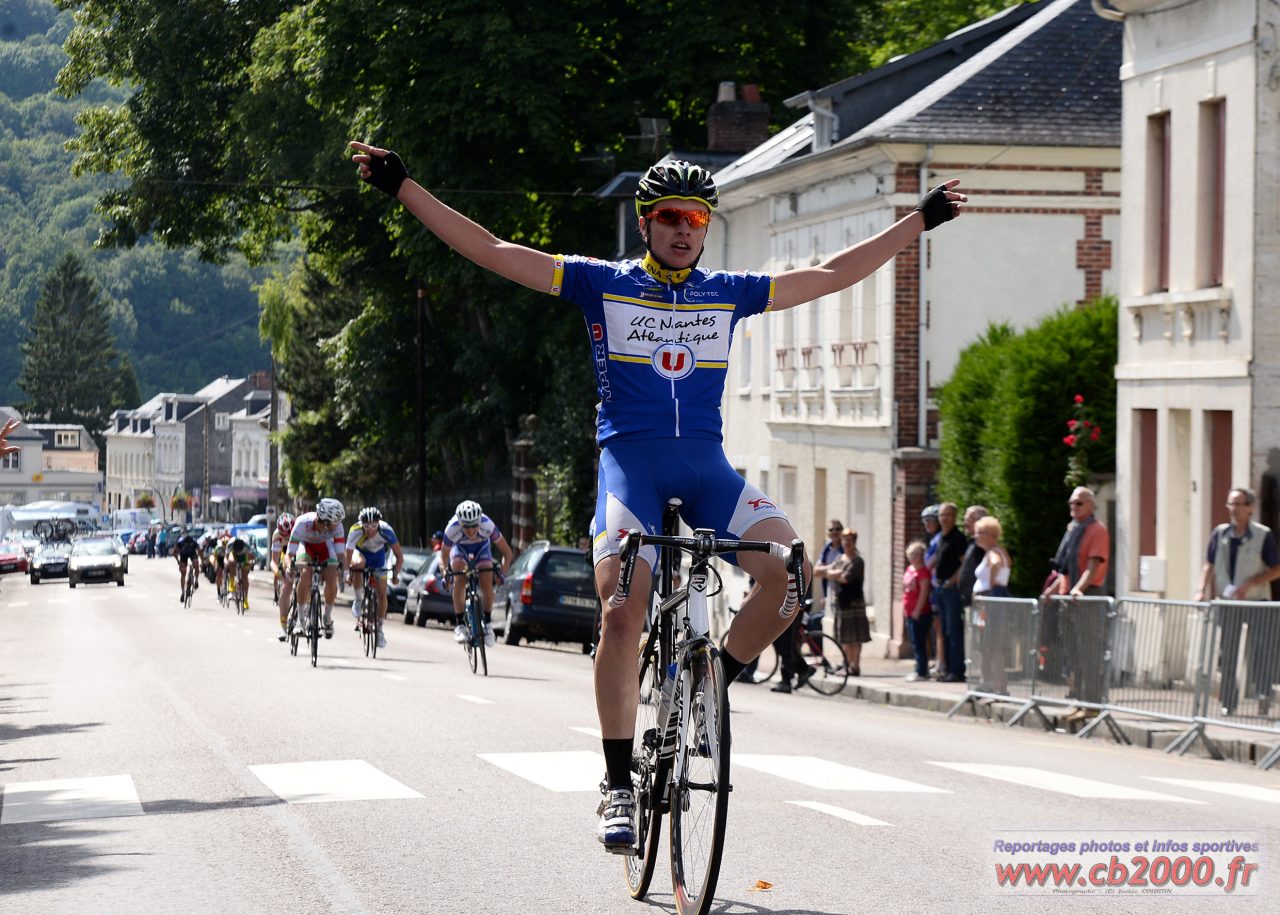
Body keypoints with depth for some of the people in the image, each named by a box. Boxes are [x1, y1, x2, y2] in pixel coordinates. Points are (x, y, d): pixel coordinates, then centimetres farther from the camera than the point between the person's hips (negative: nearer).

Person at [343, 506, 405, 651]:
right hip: (360, 551, -1)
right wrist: (346, 573, -45)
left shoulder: (386, 531, -34)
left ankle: (380, 629, 12)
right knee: (358, 563, -39)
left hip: (378, 554, 1)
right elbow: (347, 555, -33)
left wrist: (396, 574, -37)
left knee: (382, 594, -5)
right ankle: (358, 601, -18)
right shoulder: (355, 532, -36)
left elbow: (399, 556, -27)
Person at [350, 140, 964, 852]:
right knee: (623, 611, -22)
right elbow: (493, 252, 2)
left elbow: (832, 276, 19)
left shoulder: (729, 293, 13)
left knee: (791, 571, -21)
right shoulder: (603, 284, 5)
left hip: (706, 465, 3)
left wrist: (920, 221, 19)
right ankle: (620, 785, -13)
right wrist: (404, 188, -3)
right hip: (631, 461, -3)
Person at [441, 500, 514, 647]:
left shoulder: (487, 526, -38)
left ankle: (487, 623, 0)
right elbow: (444, 556, -19)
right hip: (460, 548, 0)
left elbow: (507, 552, -26)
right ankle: (459, 625, -17)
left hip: (481, 548, 0)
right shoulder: (452, 529, -37)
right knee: (459, 581, -24)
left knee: (487, 583, -18)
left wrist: (502, 573, -37)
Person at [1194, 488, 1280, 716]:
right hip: (1227, 602, 3)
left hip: (1257, 601, -3)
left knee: (1260, 649, -11)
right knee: (1228, 652, 5)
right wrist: (1203, 591, -5)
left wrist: (1249, 584, -16)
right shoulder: (1220, 533, 3)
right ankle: (1228, 703, 11)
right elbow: (1210, 566, 9)